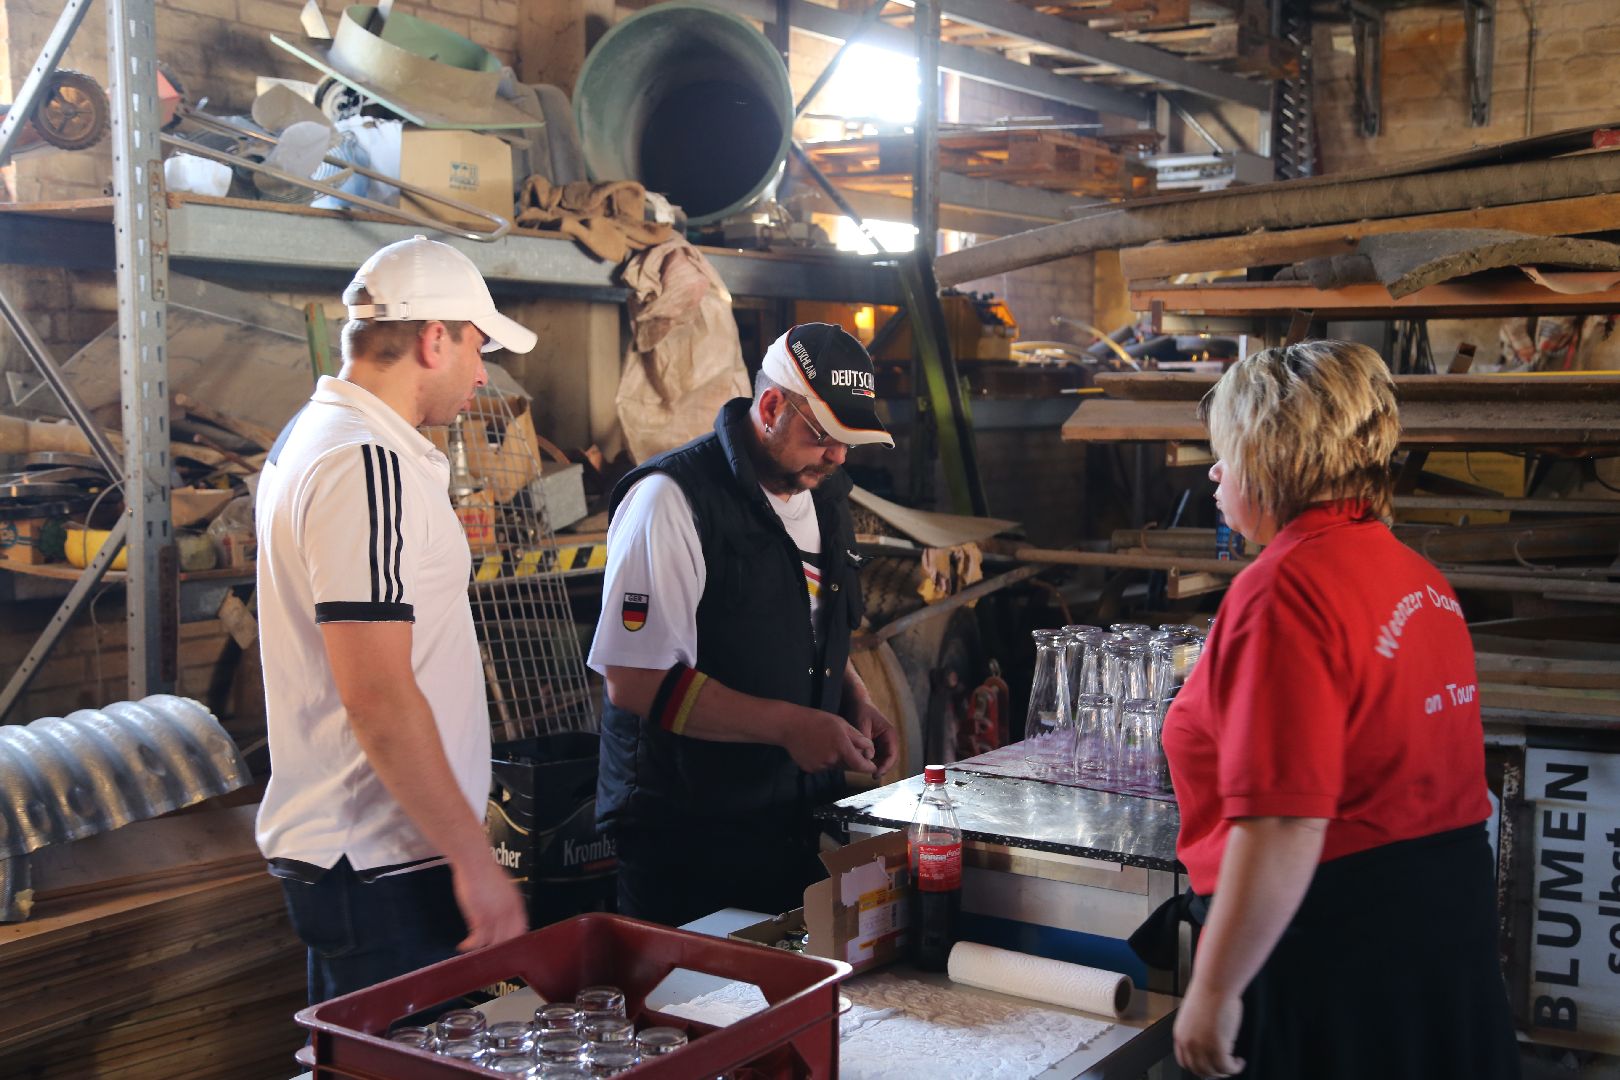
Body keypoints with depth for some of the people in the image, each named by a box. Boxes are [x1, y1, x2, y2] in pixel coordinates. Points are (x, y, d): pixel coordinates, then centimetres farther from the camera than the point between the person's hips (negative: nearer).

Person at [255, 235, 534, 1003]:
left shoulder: (308, 436, 13)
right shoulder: (369, 465, -20)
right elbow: (379, 696, -24)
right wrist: (474, 856, -20)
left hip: (330, 846, 11)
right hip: (381, 865, -11)